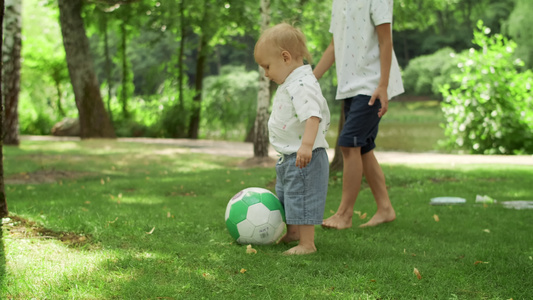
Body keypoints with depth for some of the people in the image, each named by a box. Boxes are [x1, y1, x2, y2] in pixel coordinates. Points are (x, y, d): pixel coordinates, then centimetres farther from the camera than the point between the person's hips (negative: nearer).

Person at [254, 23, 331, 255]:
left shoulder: (302, 85, -21)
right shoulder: (289, 84, 14)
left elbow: (313, 115, -33)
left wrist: (306, 145, -43)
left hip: (304, 158, -11)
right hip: (289, 157, 11)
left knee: (301, 198, -6)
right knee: (284, 196, 25)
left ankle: (307, 244, 3)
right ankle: (292, 233, 43)